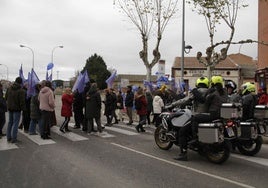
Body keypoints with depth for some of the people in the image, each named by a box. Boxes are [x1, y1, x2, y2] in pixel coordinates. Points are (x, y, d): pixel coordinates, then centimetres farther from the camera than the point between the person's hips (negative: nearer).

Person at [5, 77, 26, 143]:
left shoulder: (9, 88, 3)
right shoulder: (21, 91, -18)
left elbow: (6, 97, 14)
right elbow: (22, 101, -18)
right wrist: (23, 109, -9)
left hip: (10, 108, 7)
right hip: (17, 109, -7)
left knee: (10, 122, 16)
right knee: (15, 123, -1)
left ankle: (8, 137, 22)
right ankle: (13, 138, 1)